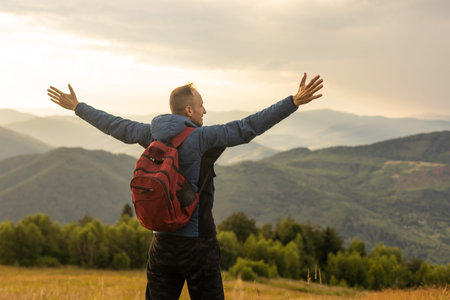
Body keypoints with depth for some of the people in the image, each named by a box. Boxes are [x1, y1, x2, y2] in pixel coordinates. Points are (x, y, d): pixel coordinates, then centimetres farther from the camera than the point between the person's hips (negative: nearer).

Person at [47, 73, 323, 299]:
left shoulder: (152, 135, 4)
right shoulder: (201, 138, -14)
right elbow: (247, 128, -22)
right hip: (197, 245, -6)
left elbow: (113, 125, 18)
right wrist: (294, 102, -25)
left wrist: (77, 107, 34)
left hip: (162, 244, 6)